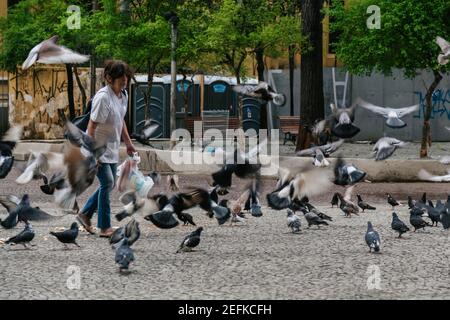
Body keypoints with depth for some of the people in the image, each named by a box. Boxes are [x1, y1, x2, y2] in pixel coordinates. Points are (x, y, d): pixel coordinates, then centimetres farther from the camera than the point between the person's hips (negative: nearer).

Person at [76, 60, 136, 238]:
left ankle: (85, 214, 26)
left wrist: (128, 143, 18)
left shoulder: (123, 95, 3)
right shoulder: (103, 97, -24)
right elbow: (92, 126, -24)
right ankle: (104, 227, -5)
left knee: (110, 184, 11)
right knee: (107, 183, -11)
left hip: (111, 148, 9)